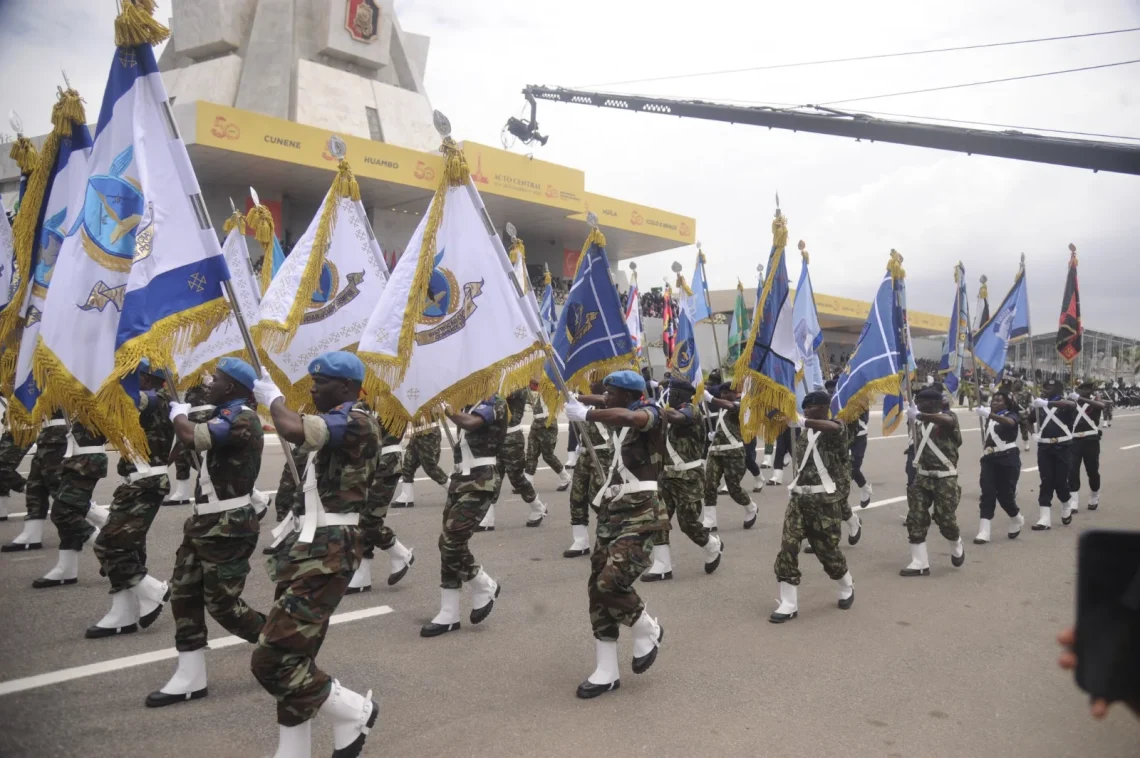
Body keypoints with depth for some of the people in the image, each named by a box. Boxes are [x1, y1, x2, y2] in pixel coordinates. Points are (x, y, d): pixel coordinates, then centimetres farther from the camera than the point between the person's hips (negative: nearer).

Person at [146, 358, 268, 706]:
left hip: (230, 525, -10)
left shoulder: (242, 418, -19)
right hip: (205, 520, 10)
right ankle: (190, 679, 16)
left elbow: (192, 438, -32)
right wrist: (183, 414, 5)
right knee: (183, 593, 8)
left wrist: (179, 414, -12)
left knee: (222, 603, -2)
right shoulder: (222, 416, 15)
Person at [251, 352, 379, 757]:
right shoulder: (338, 424, 18)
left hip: (327, 554, -10)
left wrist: (272, 397, -14)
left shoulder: (356, 420, -15)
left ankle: (355, 712, 7)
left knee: (271, 659, -10)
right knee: (291, 657, 14)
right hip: (312, 548, 10)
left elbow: (294, 429, -31)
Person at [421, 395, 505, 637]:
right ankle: (449, 614, 14)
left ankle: (485, 587, 10)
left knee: (451, 541, -12)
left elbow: (469, 423, -26)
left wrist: (445, 406, -18)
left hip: (481, 481, -9)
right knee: (450, 542, 7)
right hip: (462, 477, 9)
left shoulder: (494, 402, -9)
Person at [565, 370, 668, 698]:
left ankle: (648, 630, 12)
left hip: (640, 515, -9)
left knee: (611, 583, -19)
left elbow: (626, 417, -32)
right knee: (598, 588, 4)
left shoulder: (648, 414, -10)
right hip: (612, 512, 9)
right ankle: (606, 671, 15)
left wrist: (586, 413, -22)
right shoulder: (618, 423, 15)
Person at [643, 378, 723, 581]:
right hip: (668, 474, 8)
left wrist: (662, 411, -23)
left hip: (689, 476, -8)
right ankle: (662, 566, 4)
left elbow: (675, 418, -34)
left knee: (688, 522, -1)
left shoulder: (692, 410, -12)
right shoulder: (673, 412, 15)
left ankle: (714, 547, 28)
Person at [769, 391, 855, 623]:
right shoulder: (805, 430, 15)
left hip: (824, 499, -5)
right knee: (787, 547, -5)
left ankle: (847, 588, 37)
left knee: (827, 550, 7)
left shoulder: (836, 426, -5)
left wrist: (800, 421, -36)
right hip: (799, 496, 5)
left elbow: (834, 428, -31)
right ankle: (789, 604, 2)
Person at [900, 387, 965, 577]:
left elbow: (947, 421, -35)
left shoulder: (949, 415, -9)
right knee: (915, 518, -2)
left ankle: (957, 546, 31)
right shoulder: (922, 422, 10)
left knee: (945, 519, -2)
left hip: (945, 478, -6)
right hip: (922, 476, 6)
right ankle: (919, 563, 4)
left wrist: (919, 415, -37)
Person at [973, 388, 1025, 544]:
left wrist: (990, 414, -46)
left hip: (1007, 459, -5)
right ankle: (983, 531, -12)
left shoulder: (1011, 415, -4)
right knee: (987, 494, -7)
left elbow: (1010, 422, -28)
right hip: (989, 459, 5)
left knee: (1005, 494, -1)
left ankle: (1017, 520, 30)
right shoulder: (989, 417, 16)